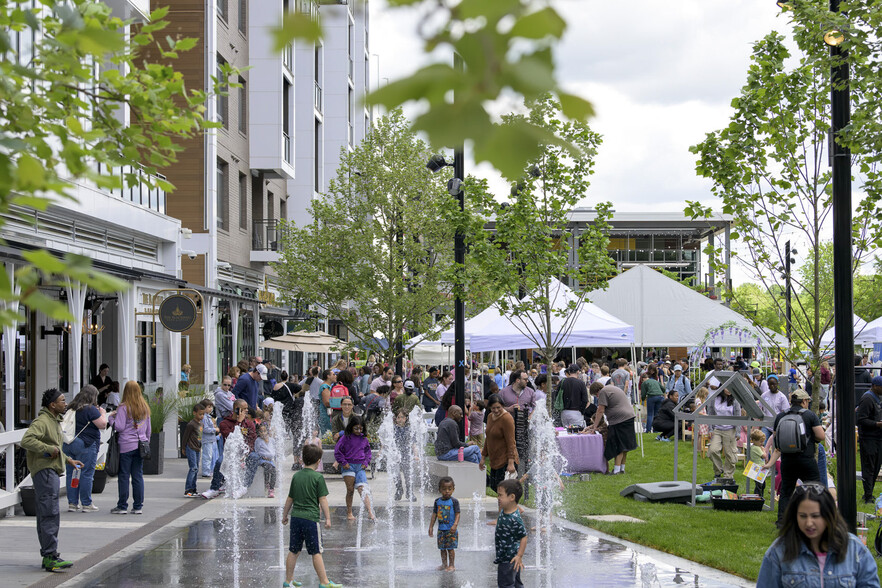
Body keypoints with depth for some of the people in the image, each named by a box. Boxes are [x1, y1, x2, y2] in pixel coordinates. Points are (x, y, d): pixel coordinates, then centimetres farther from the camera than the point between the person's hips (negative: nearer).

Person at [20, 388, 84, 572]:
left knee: (46, 516, 13)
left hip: (52, 471, 11)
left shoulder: (55, 421, 20)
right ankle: (50, 557, -14)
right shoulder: (42, 421, -13)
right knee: (50, 515, -13)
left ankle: (49, 556, 18)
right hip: (44, 472, -11)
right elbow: (26, 441, -27)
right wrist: (48, 449, -22)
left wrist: (68, 460, 23)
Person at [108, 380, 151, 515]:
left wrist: (111, 418, 5)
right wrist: (146, 442, 24)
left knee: (124, 476, 1)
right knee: (138, 476, 7)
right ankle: (138, 506, 9)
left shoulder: (123, 408, -9)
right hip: (140, 445, 5)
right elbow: (148, 429, 14)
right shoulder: (145, 408, 9)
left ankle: (122, 506, 4)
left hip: (126, 446, -5)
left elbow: (119, 427, -12)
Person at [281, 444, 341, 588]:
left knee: (293, 551, 12)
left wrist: (285, 515, 25)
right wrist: (328, 518, -3)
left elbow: (290, 499, 14)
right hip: (311, 518, -5)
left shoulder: (296, 476, 7)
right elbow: (323, 500, -8)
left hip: (296, 517, 5)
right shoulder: (318, 477, -8)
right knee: (316, 552, 1)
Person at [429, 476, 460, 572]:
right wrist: (431, 527, 10)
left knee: (450, 548, -2)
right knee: (442, 548, 11)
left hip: (450, 530, -5)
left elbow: (457, 514, -11)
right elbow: (434, 514, 12)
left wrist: (455, 525, -24)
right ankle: (444, 564, 22)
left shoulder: (454, 501, -8)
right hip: (441, 529, 5)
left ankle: (451, 565, 8)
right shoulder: (438, 501, 6)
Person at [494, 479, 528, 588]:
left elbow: (524, 537, -24)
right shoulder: (503, 511, 1)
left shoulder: (515, 518, -28)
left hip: (509, 559, -9)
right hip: (504, 557, 9)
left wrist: (519, 556, -24)